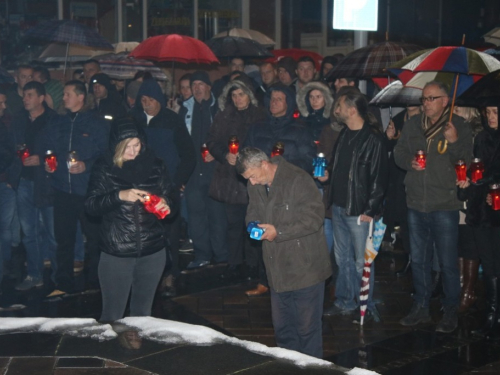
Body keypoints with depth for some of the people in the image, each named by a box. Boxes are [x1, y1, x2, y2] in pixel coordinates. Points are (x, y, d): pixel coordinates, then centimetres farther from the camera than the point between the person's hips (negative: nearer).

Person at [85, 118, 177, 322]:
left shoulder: (154, 164, 3)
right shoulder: (104, 167, -2)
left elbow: (171, 195, 9)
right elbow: (90, 205, -9)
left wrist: (167, 203, -14)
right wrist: (119, 196, -24)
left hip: (152, 251, 2)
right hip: (116, 252, -2)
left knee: (143, 312, 15)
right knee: (112, 315, 3)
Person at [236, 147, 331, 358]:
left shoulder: (298, 180, -19)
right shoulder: (256, 186, 5)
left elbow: (314, 217, -22)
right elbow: (253, 212, 20)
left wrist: (278, 232, -23)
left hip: (305, 269, -7)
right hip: (278, 270, 8)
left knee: (307, 327, 3)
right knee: (281, 327, 18)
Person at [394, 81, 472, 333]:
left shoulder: (459, 127, -4)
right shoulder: (412, 125, 8)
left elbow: (467, 162, -8)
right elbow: (398, 153, 14)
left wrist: (454, 142, -25)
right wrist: (409, 161, -7)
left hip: (444, 205, -5)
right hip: (416, 203, 5)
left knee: (448, 262, 1)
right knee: (418, 260, 15)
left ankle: (450, 312, 15)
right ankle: (420, 307, 29)